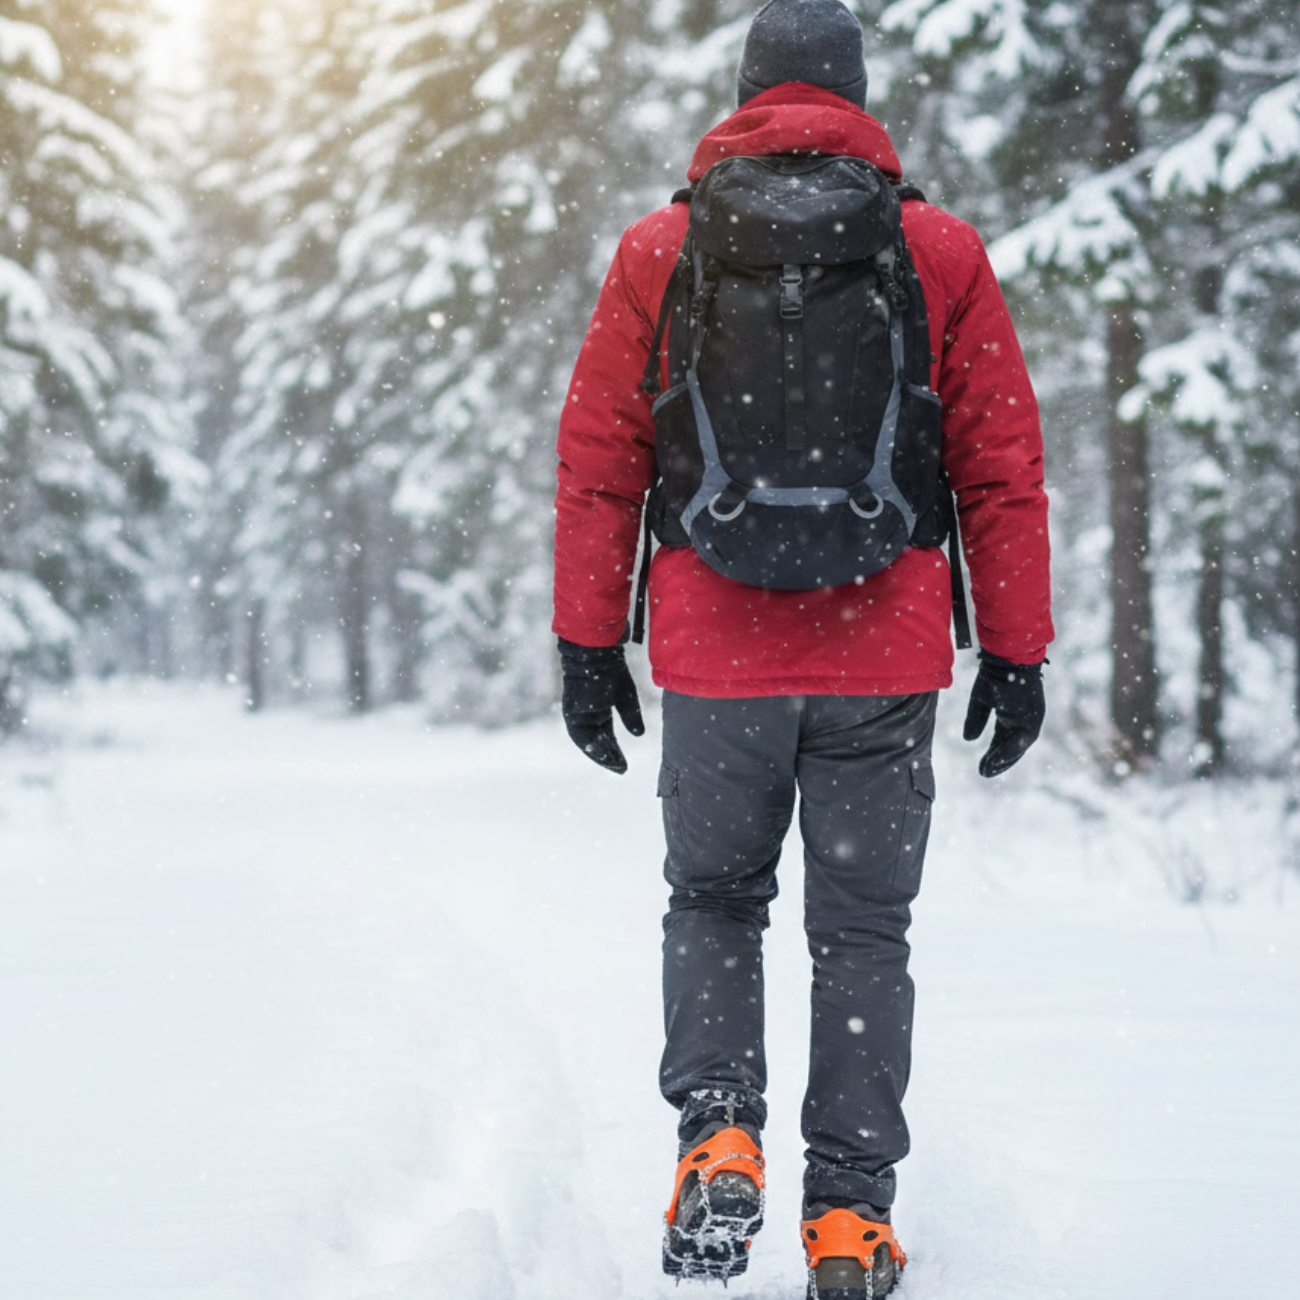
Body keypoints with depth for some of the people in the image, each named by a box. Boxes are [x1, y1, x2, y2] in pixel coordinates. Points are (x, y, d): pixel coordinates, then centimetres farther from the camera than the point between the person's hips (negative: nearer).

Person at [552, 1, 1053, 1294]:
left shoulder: (660, 251, 4)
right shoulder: (940, 252, 3)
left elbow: (597, 463, 4)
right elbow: (1003, 470, 3)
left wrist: (587, 642, 9)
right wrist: (1017, 652, 7)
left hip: (717, 655, 0)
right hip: (886, 658, 0)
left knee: (713, 901, 19)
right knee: (862, 932, 8)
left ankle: (718, 1137, 0)